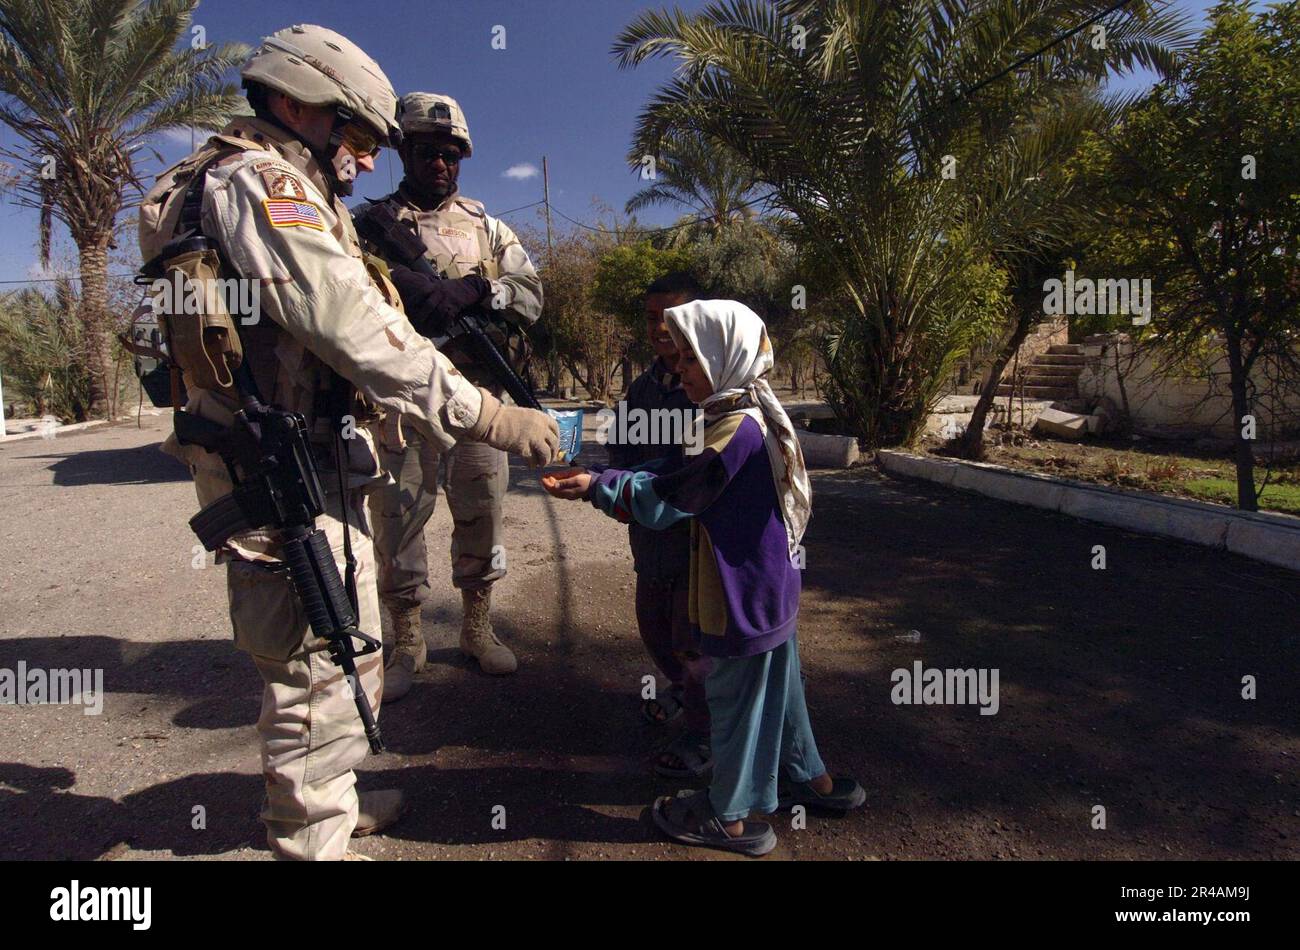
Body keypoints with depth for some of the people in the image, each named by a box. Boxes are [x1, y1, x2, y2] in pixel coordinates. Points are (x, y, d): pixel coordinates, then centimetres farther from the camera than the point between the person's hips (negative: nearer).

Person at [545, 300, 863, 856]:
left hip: (744, 597, -9)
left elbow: (665, 499, -21)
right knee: (775, 687, 24)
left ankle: (728, 817, 27)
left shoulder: (737, 428, -25)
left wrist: (596, 485, -12)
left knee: (734, 697, 8)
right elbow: (685, 487, 11)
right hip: (769, 584, 9)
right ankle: (811, 779, 42)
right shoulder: (755, 416, 4)